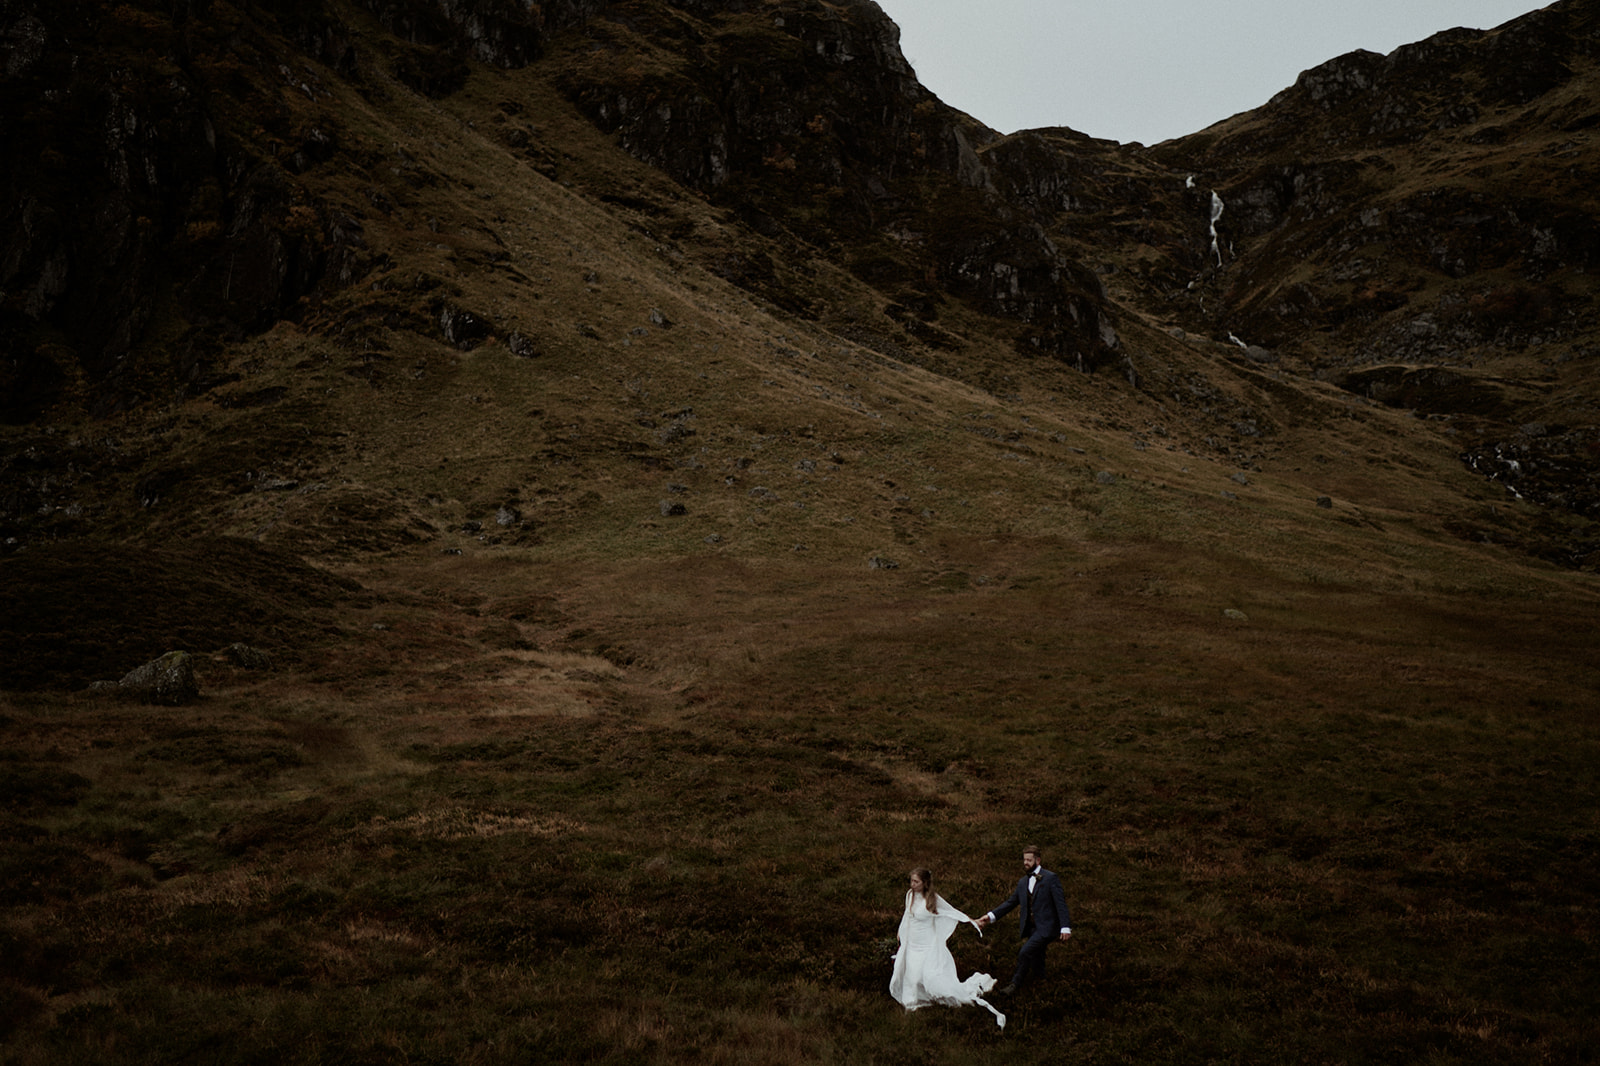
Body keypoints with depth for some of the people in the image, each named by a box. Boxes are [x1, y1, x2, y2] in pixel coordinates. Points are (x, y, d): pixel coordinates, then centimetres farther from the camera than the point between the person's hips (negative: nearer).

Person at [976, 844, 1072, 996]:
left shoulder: (1050, 879, -5)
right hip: (1031, 928, 7)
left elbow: (1061, 904, -9)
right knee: (1036, 961, 11)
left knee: (1025, 953, -17)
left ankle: (1015, 983, -5)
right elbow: (1010, 903, 18)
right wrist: (991, 916, 8)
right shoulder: (1023, 882, 15)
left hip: (1046, 927, -7)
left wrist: (1065, 928, -18)